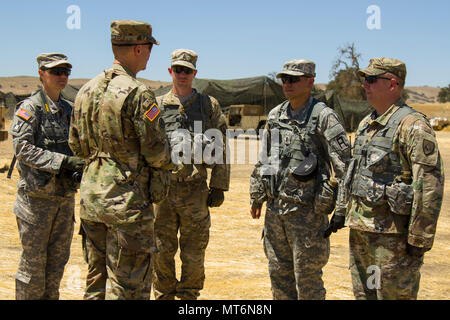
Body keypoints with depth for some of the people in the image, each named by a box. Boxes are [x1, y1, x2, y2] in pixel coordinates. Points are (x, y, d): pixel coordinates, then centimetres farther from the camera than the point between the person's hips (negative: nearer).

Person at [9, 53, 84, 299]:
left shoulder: (69, 110, 11)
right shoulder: (29, 108, -7)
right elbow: (22, 147, -17)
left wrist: (81, 168, -3)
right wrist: (62, 161, -24)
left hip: (65, 195, 6)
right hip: (37, 196, -6)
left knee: (58, 260, 13)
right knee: (33, 261, 2)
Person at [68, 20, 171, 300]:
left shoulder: (87, 90, 8)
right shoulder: (138, 93, -15)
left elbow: (77, 146, 14)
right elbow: (156, 154, -15)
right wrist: (166, 157, 7)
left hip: (91, 194, 7)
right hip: (127, 200, -7)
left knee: (96, 277, 18)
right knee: (127, 286, 1)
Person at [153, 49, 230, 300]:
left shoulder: (209, 105, 6)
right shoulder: (157, 106, 9)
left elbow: (220, 148, 5)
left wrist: (218, 187, 0)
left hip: (195, 191, -1)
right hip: (163, 188, 1)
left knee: (194, 254, 6)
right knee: (162, 252, 7)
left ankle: (189, 296, 20)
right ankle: (164, 295, 22)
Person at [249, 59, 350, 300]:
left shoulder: (323, 117, -10)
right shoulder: (275, 115, 10)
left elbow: (344, 165, -13)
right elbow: (263, 160, 20)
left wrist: (341, 212, -17)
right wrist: (256, 197, 20)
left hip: (307, 210, -6)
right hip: (275, 208, 6)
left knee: (307, 279, 3)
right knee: (279, 274, 16)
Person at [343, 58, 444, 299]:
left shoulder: (412, 125, -15)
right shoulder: (366, 124, 13)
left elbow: (430, 185, -18)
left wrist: (419, 240, -19)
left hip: (393, 233, -8)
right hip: (360, 229, 9)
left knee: (395, 294, 1)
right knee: (363, 293, 16)